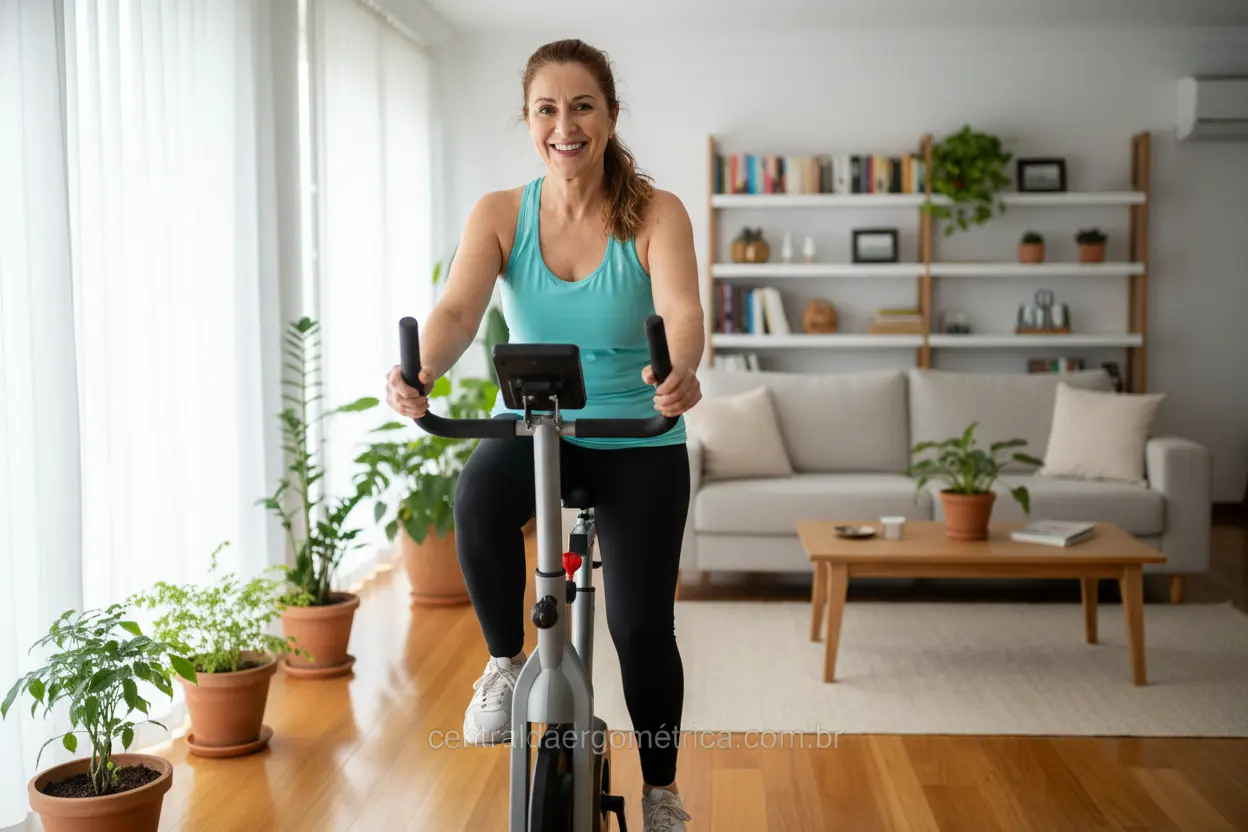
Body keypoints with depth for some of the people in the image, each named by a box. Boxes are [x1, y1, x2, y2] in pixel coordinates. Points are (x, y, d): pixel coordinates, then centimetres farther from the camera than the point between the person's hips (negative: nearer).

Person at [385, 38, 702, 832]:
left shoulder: (656, 214, -11)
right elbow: (458, 309, -21)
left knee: (642, 626, -4)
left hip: (637, 441, -1)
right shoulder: (500, 214, -5)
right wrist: (421, 372, -43)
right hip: (532, 426, 1)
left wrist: (681, 372, -52)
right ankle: (505, 662, -5)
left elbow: (681, 311, -28)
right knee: (480, 500, -34)